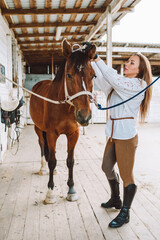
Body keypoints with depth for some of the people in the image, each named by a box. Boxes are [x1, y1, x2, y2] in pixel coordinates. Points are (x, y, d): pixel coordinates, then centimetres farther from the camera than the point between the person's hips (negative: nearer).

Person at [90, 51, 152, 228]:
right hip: (113, 135, 9)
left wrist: (96, 57, -22)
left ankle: (124, 213, 21)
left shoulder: (138, 85, -13)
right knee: (107, 168, 21)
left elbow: (112, 79, -25)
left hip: (126, 137, -9)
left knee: (126, 176, 3)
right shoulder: (121, 83, 11)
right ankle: (115, 200, 43)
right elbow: (101, 79, 7)